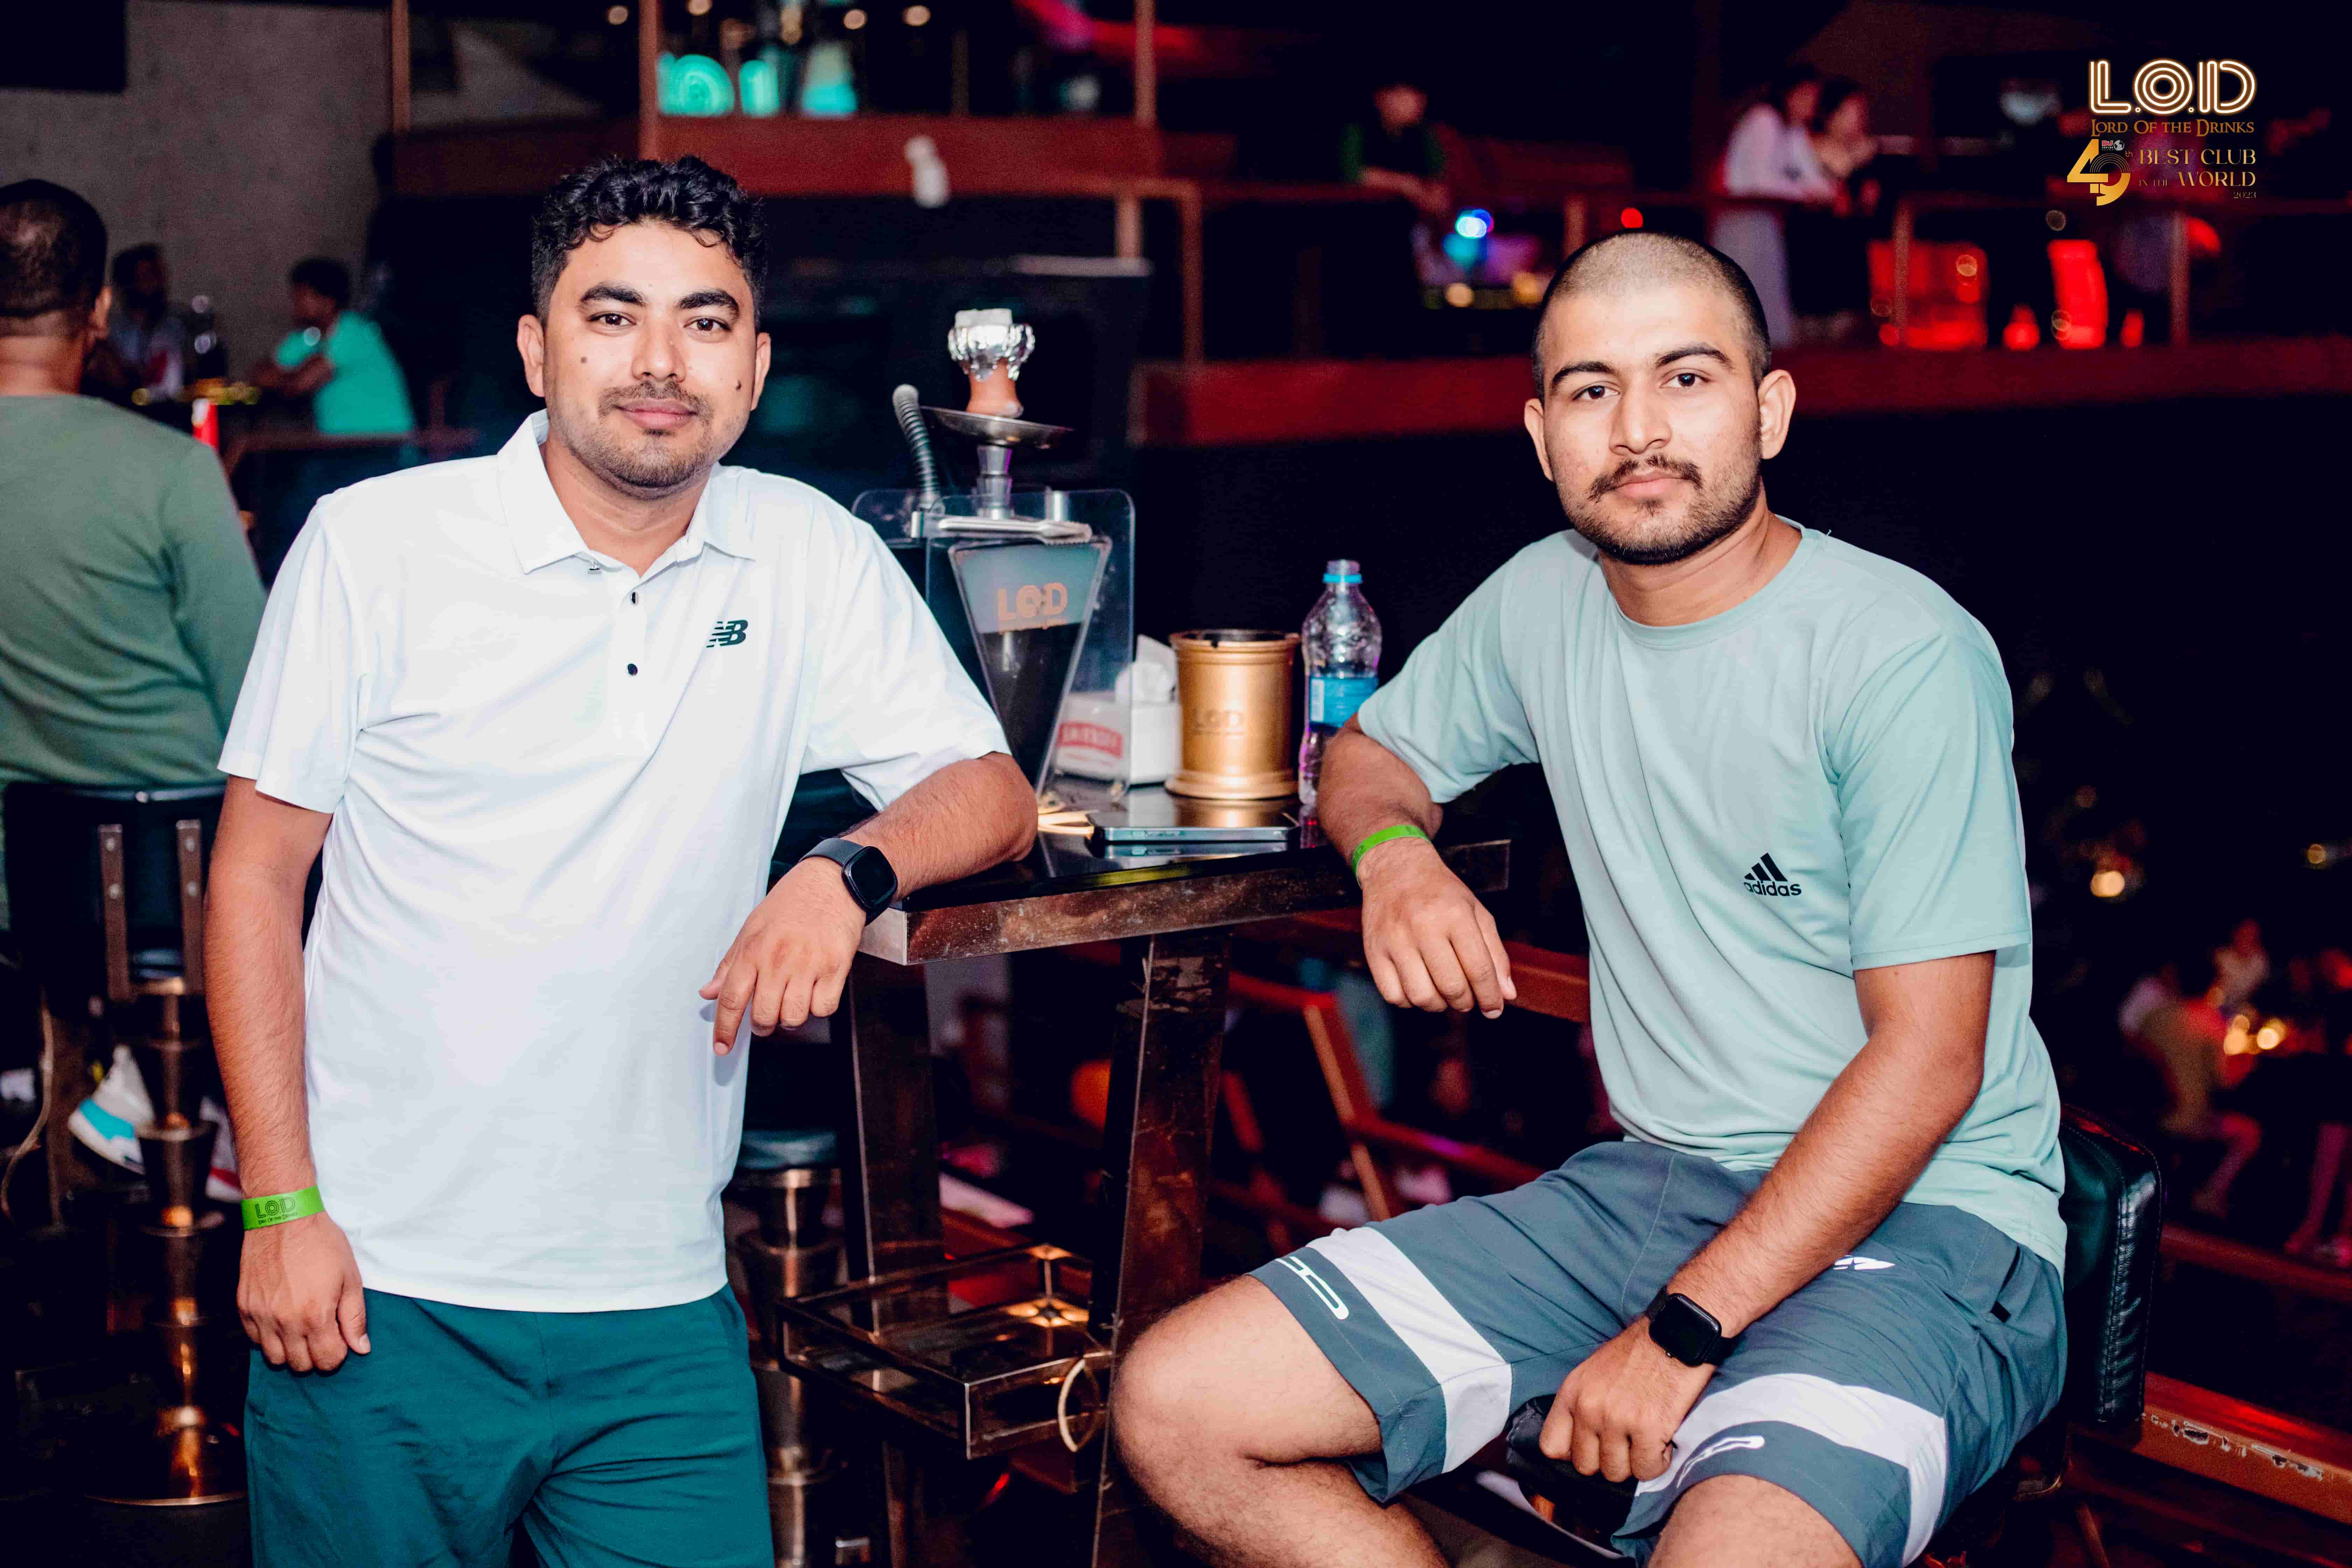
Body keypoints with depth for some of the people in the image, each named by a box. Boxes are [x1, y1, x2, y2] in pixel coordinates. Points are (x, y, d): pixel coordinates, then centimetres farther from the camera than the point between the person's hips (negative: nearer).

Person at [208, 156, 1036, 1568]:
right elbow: (256, 875, 0)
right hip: (384, 1292, -2)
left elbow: (995, 796, 6)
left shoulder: (814, 561, 3)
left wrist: (851, 871, -16)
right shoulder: (377, 543, -3)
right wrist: (283, 1209, -7)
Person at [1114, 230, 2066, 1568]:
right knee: (1176, 1409, -7)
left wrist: (1683, 1329, -20)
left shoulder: (1908, 656, -13)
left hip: (1925, 1219, -6)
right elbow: (1371, 750, 26)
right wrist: (1396, 850, 0)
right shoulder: (1544, 603, 7)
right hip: (1649, 1187, 7)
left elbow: (1926, 1061, -15)